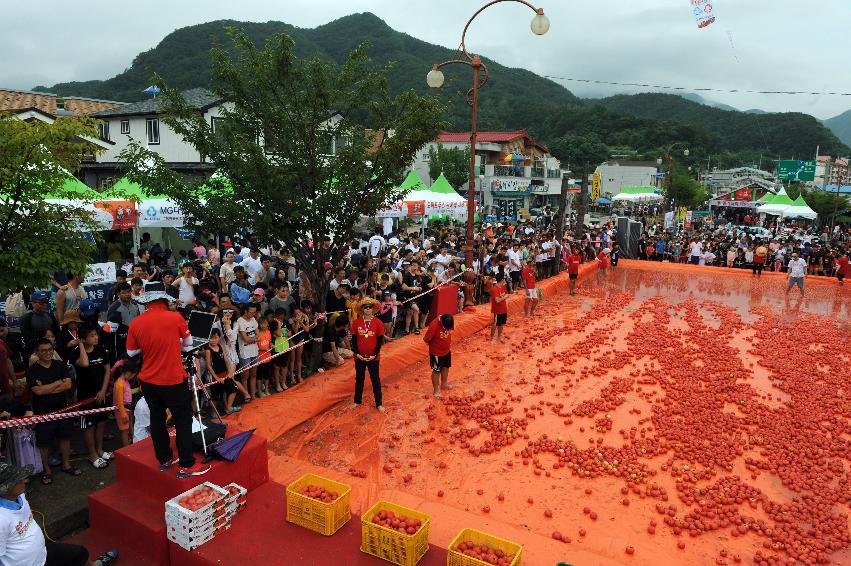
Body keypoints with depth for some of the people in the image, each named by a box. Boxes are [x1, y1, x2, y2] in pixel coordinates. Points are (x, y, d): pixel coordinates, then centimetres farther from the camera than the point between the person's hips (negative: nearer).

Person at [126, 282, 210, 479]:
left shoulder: (136, 323, -4)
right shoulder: (175, 317, -14)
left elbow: (131, 352, 6)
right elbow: (188, 342, 1)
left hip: (148, 381, 4)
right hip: (174, 381, -4)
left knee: (157, 419, 17)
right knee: (183, 420, 4)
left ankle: (164, 459, 29)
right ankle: (187, 465, 6)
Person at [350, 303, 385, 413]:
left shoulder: (378, 323, -8)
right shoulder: (356, 323, -4)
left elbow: (380, 341, -6)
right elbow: (354, 339, 0)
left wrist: (374, 354, -12)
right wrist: (357, 353, -9)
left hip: (373, 357, -1)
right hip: (359, 357, 2)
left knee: (375, 380, 8)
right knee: (359, 379, 16)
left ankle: (379, 404, 19)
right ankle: (357, 401, 31)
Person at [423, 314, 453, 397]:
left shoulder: (449, 321, -15)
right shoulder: (434, 325, -34)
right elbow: (426, 339, -24)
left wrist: (449, 345, 6)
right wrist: (434, 345, -7)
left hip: (447, 350, 6)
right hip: (436, 352, -6)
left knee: (446, 367, 24)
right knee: (436, 371, 8)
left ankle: (444, 384, 46)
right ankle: (436, 390, 23)